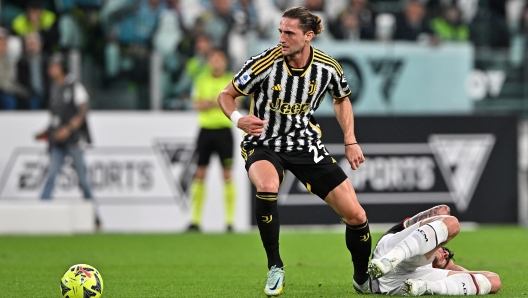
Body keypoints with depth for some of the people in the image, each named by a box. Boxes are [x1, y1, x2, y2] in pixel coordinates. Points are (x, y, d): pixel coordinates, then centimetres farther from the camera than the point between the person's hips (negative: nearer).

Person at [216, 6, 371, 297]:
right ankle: (275, 268, -18)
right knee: (267, 187, -38)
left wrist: (350, 141, 4)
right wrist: (238, 118, -30)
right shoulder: (265, 63, -21)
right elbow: (226, 94, -10)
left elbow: (342, 99, 11)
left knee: (355, 215, -4)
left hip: (306, 144, 3)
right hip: (263, 144, -3)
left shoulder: (328, 67, -11)